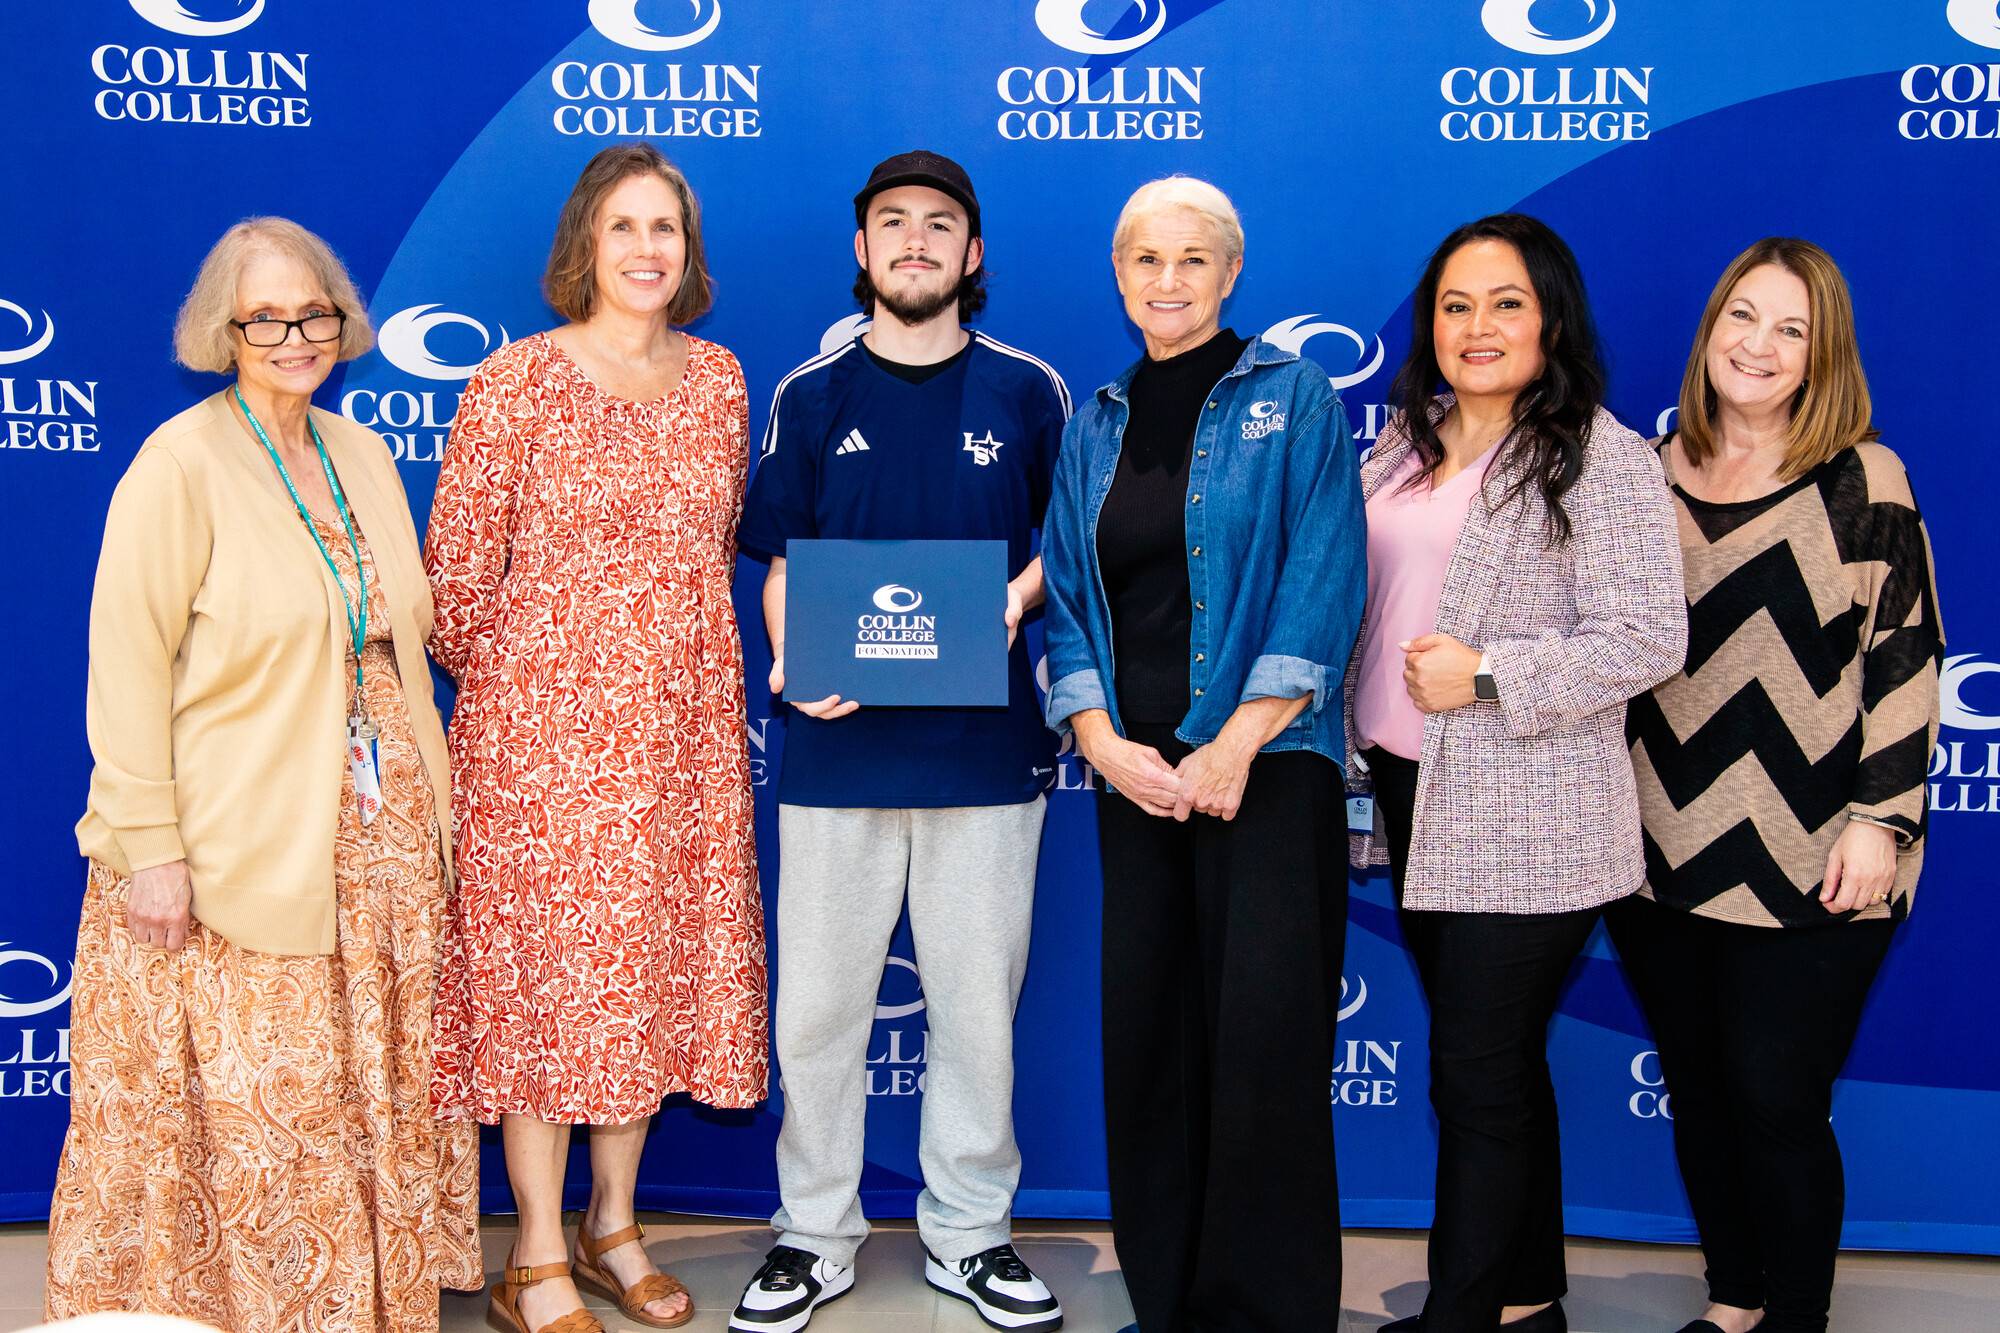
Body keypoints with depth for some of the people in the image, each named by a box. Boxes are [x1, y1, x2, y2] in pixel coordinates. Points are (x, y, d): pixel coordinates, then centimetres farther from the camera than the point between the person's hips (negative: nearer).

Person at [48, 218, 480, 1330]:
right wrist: (150, 847, -15)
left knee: (376, 1096, 13)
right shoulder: (180, 465, -9)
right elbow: (128, 670, -11)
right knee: (250, 1118, 1)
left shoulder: (364, 454, 10)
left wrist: (427, 816, 13)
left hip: (380, 841, 6)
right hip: (237, 857, -6)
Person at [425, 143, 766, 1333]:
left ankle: (615, 1225, 27)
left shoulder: (719, 377, 9)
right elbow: (458, 565, -3)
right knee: (547, 966, 1)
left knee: (658, 964, 10)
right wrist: (501, 695, 5)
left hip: (686, 723, 5)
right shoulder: (520, 379, -6)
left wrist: (680, 662, 15)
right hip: (544, 723, -4)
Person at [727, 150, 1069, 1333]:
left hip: (985, 742, 0)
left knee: (978, 1004, 8)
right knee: (817, 1008, 6)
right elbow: (781, 560, 7)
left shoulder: (1028, 391, 6)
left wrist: (1017, 598, -11)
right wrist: (794, 658, -12)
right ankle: (816, 1236, 23)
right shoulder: (813, 395, 7)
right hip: (839, 741, 1)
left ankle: (970, 1234, 25)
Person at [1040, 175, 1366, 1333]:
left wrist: (1238, 744, -14)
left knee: (1264, 1042, -7)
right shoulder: (1098, 425, 15)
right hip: (1134, 772, 4)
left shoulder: (1293, 395, 2)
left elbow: (1324, 580, -7)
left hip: (1265, 764, -4)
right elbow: (1066, 595, 10)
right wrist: (1104, 742, -5)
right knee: (1148, 1040, 7)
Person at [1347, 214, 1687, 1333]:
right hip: (1411, 794, 8)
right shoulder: (1405, 447, 12)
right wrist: (1354, 756, 13)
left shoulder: (1602, 458, -10)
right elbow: (1365, 603, 21)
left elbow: (1650, 640, -16)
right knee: (1502, 1065, 17)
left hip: (1523, 818, -7)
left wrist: (1486, 673, -19)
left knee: (1479, 1074, -2)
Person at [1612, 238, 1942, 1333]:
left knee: (1778, 1106, -1)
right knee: (1696, 1094, 14)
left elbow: (1907, 657, -4)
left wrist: (1881, 817, -11)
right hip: (1661, 851, 4)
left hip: (1809, 870, -4)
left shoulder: (1861, 481, -3)